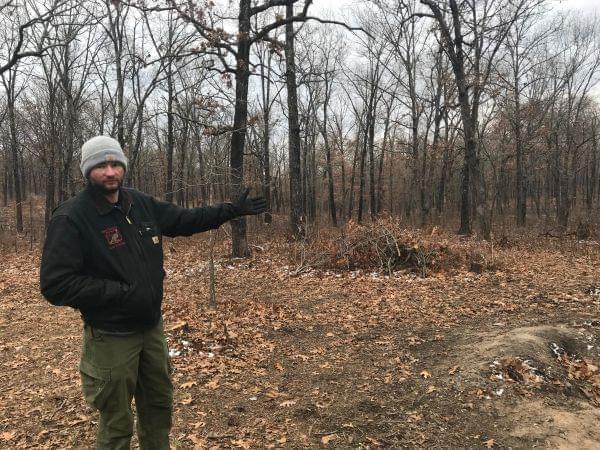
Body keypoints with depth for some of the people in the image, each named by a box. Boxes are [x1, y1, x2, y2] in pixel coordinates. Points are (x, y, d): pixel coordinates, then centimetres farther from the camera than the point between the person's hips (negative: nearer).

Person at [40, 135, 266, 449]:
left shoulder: (141, 203, 1)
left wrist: (233, 210, 12)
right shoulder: (70, 218, -18)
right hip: (112, 336, -6)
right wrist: (122, 292, -25)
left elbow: (186, 220, 14)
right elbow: (55, 285, -22)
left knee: (159, 404, 23)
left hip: (152, 326, 6)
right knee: (117, 422, 11)